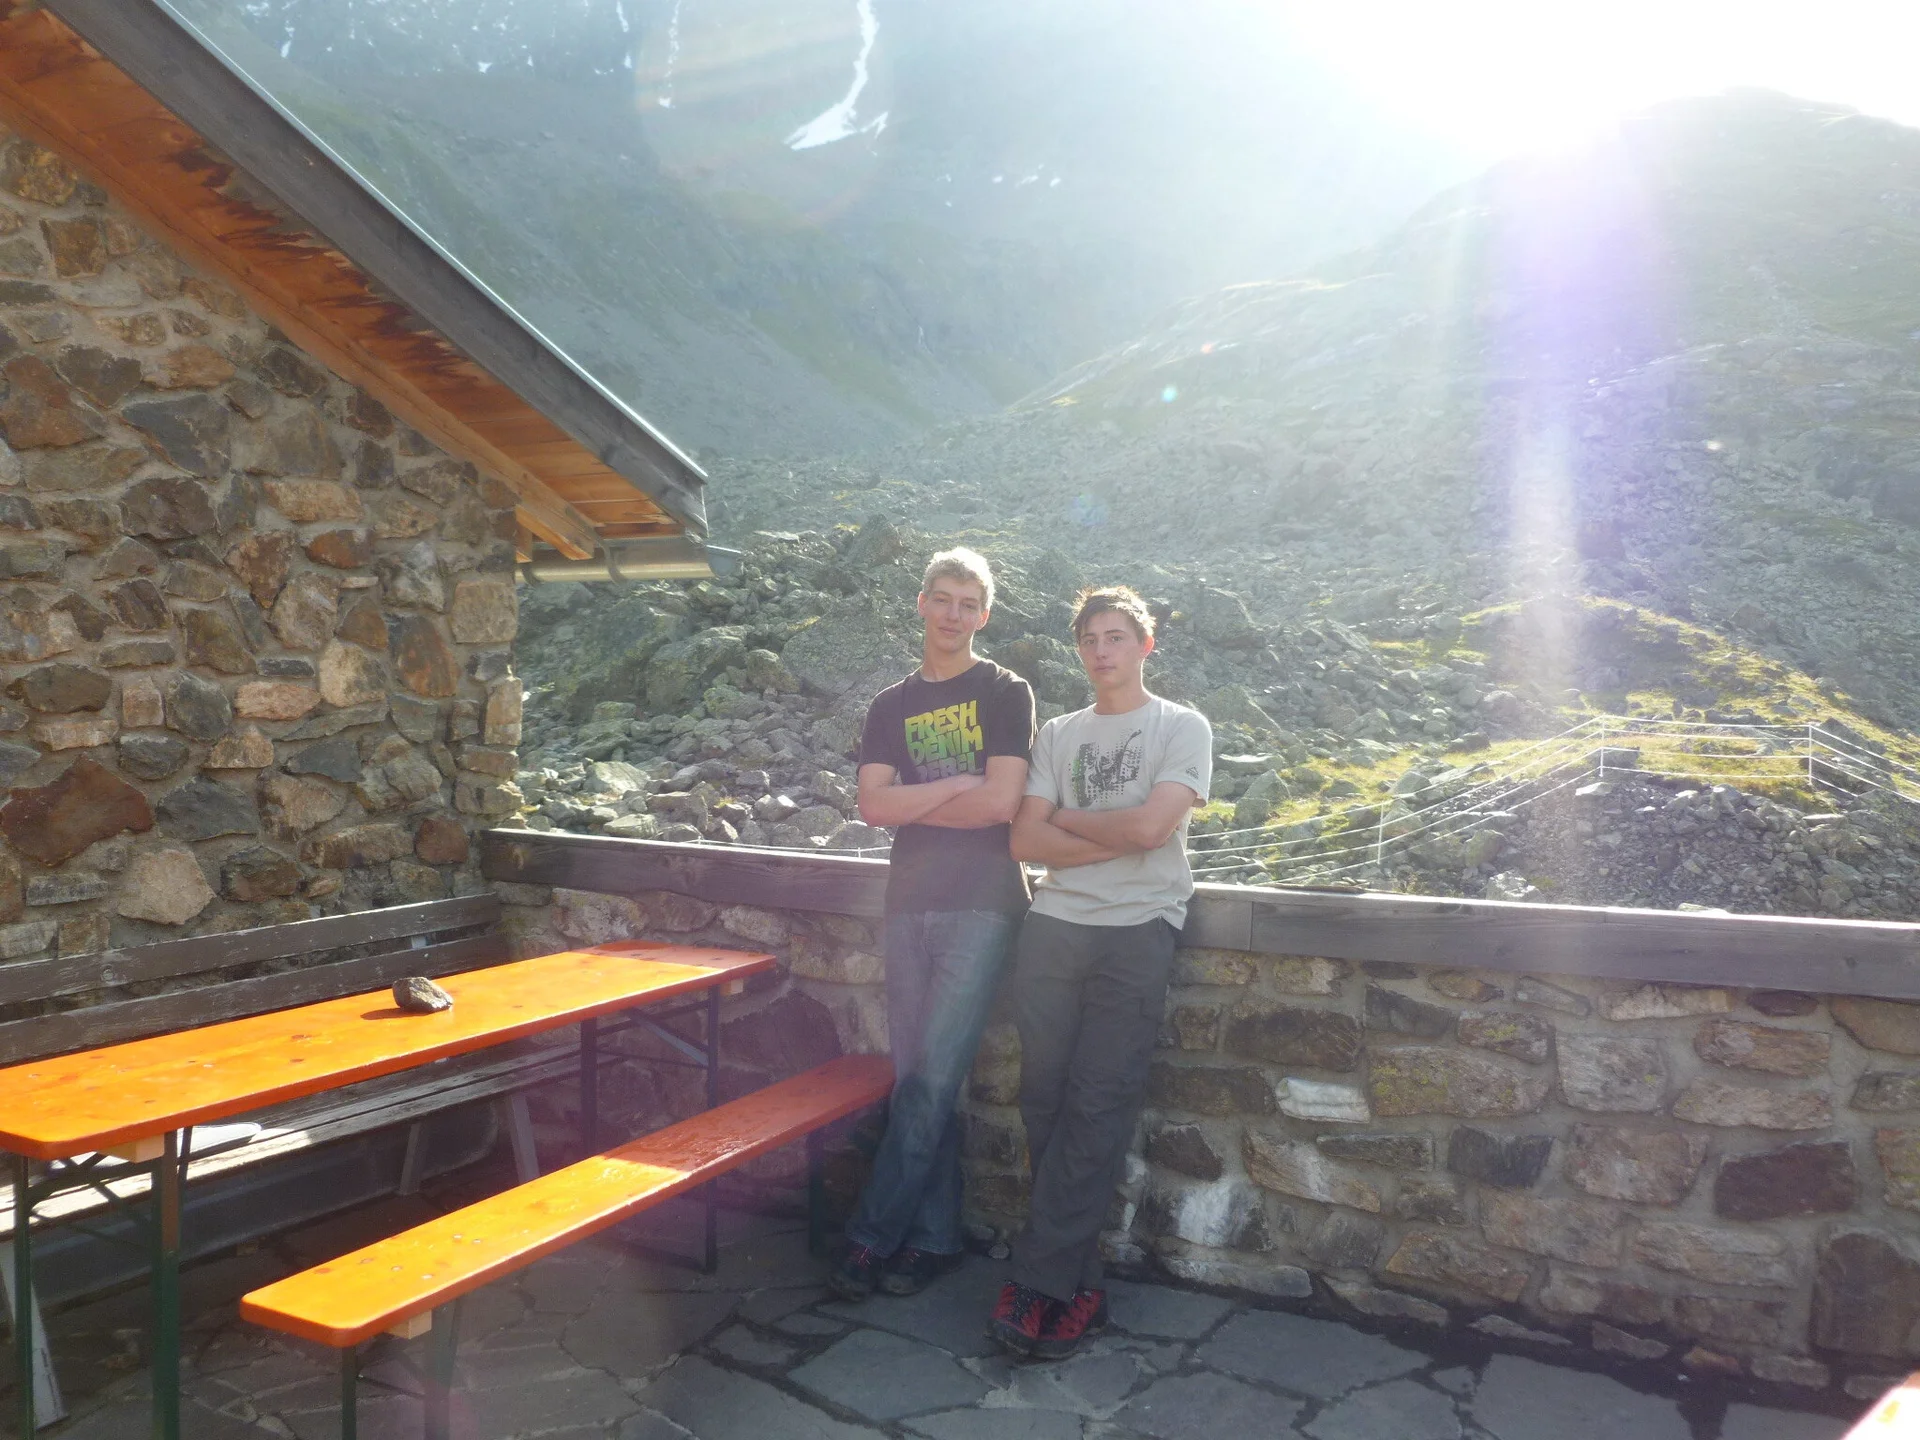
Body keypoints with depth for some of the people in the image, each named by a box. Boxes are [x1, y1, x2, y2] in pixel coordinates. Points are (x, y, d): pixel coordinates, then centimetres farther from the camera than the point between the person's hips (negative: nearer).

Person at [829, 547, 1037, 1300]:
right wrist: (956, 786, -8)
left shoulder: (1006, 692, 3)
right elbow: (873, 805, 1)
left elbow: (1001, 801, -10)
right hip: (910, 902, 4)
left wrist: (910, 802, -1)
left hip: (981, 904, -4)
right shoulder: (891, 706, 15)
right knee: (918, 1080, 5)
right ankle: (934, 1237, 15)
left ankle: (871, 1234, 0)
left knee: (933, 1079, -8)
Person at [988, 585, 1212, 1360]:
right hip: (1053, 926, 4)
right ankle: (1077, 1283, 11)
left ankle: (1039, 1281, -2)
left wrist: (1066, 819, 3)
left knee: (1098, 1105, -8)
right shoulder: (1058, 734, 17)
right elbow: (1025, 840, 6)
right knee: (1046, 1099, 1)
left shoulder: (1182, 727, 6)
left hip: (1137, 928, -4)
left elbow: (1151, 826, -10)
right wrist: (1114, 837, -4)